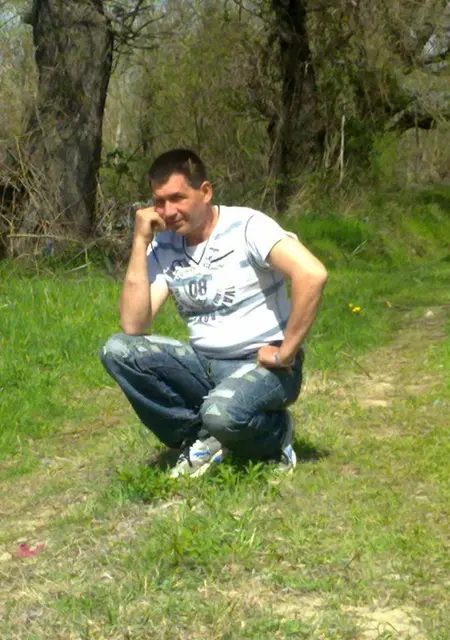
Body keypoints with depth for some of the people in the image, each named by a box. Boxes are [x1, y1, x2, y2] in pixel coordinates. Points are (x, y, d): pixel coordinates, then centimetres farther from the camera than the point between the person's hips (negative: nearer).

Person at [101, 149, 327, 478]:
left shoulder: (247, 227, -15)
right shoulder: (163, 247, 1)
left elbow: (312, 274, -30)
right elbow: (134, 327, -10)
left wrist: (286, 354, -24)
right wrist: (140, 241, -12)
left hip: (261, 365, -6)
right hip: (204, 364, 6)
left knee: (222, 414, -36)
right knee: (117, 351, -14)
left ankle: (275, 433, 1)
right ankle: (201, 437, -3)